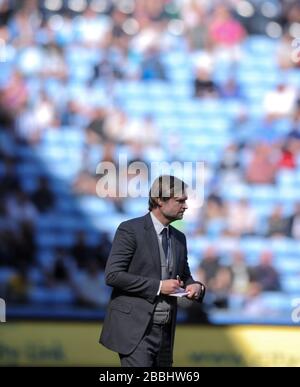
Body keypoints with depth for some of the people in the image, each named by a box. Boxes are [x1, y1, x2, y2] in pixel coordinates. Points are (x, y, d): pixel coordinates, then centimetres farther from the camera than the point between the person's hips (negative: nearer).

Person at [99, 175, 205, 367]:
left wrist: (196, 286, 0)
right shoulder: (130, 230, -7)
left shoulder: (179, 238, 14)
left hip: (164, 331, 7)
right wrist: (158, 286, -16)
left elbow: (184, 276, 25)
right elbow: (113, 275, -14)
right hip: (134, 328, -7)